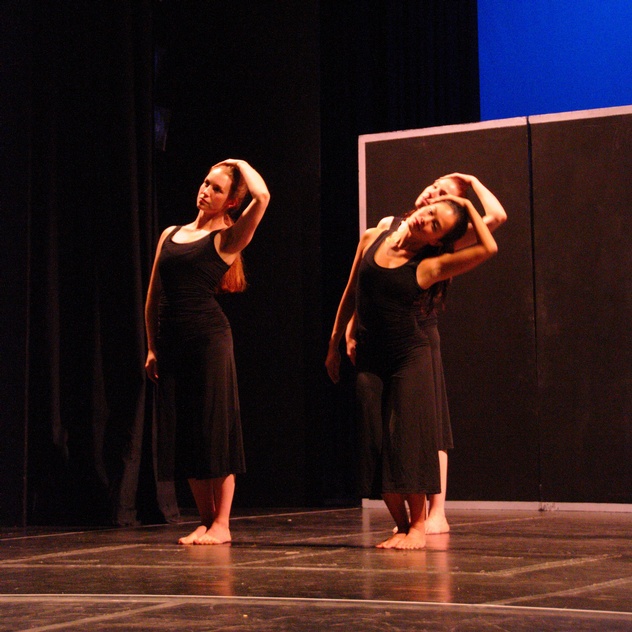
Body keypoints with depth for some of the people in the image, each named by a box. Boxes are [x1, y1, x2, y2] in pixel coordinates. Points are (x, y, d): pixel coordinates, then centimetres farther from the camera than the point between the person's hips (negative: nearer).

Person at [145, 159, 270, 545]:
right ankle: (206, 522, 15)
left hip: (210, 337, -5)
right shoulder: (170, 235, 16)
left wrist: (242, 165, 3)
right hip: (171, 342, 6)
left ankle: (222, 524, 4)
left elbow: (262, 197, -15)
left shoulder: (226, 238, 2)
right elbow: (153, 297, 17)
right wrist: (152, 347, 11)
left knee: (215, 429, -3)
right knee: (183, 433, 7)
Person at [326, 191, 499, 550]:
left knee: (409, 441, -2)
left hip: (411, 358, -3)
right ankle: (401, 525, 14)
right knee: (377, 446, 3)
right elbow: (350, 294, 14)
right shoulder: (372, 240, 4)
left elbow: (489, 248, -19)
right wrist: (335, 344, 16)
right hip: (369, 360, 3)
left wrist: (469, 207, -7)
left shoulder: (430, 267, -8)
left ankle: (418, 525, 9)